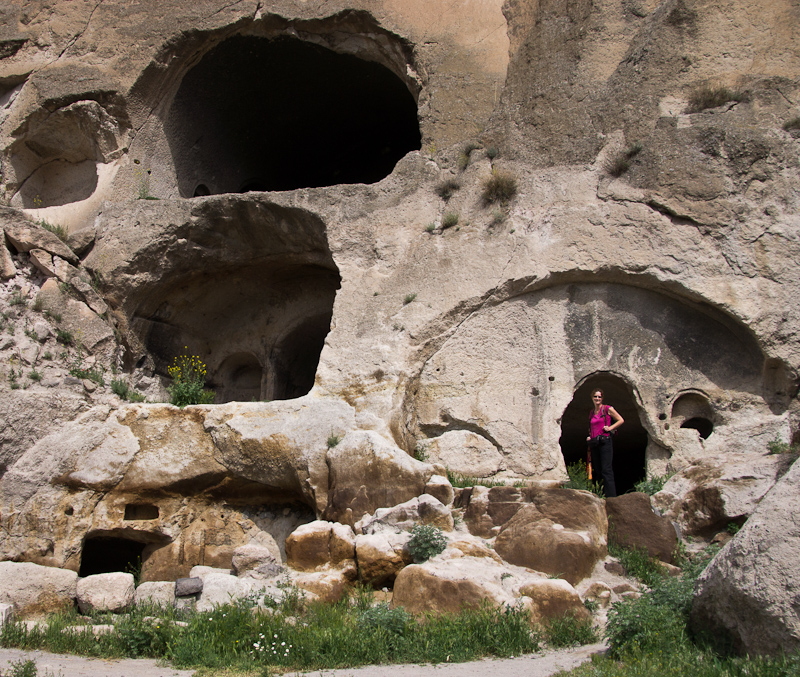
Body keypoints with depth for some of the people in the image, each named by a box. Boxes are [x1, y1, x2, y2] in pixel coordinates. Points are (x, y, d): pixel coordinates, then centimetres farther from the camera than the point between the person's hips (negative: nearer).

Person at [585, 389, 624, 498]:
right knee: (597, 470, 6)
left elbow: (621, 420, 4)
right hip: (594, 443, 7)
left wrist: (610, 427, -9)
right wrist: (589, 437, 11)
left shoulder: (607, 409, 1)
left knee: (606, 470, -14)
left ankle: (611, 496, -19)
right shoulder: (592, 413, 18)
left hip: (605, 442, -7)